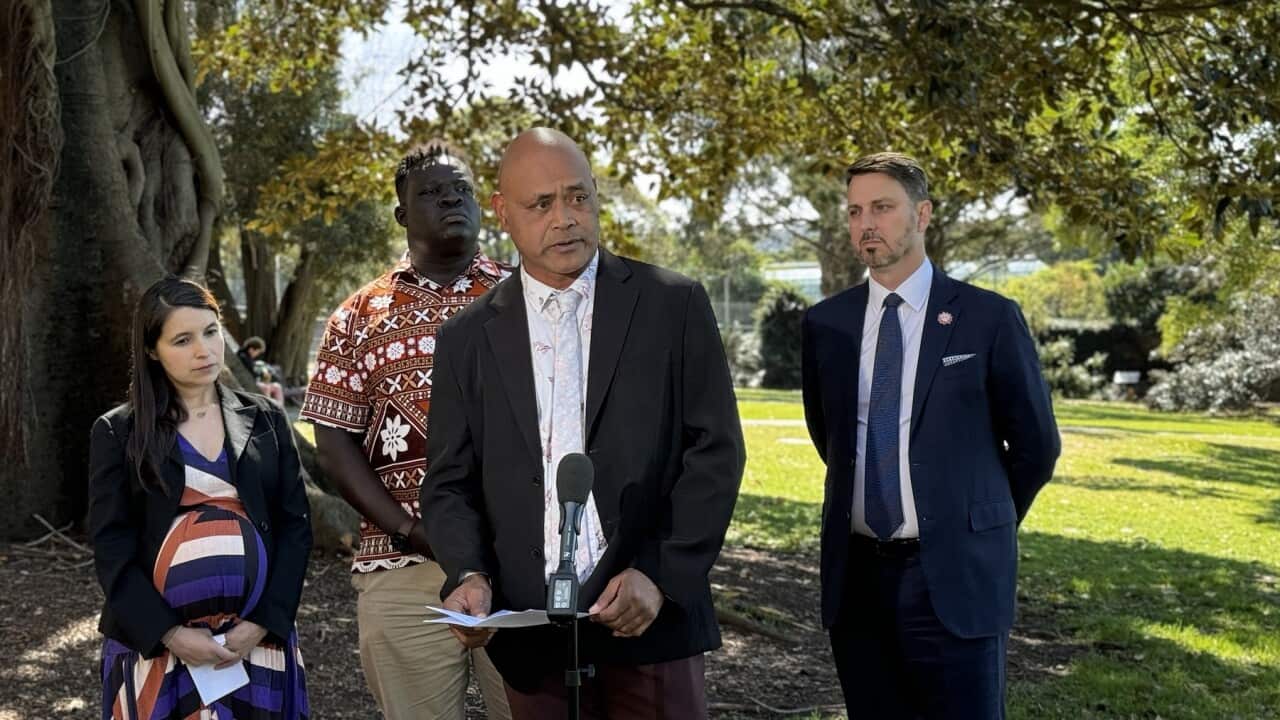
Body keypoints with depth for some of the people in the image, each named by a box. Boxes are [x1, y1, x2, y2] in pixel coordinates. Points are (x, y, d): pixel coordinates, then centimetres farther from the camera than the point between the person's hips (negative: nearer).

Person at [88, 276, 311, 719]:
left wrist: (263, 623, -8)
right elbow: (112, 548, -2)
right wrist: (169, 633, -12)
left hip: (256, 639, 2)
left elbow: (294, 527, 4)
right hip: (154, 644, -1)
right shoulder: (118, 433, 2)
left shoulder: (265, 422, 8)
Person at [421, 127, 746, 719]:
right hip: (529, 632, 2)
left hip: (649, 623, -1)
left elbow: (715, 451, -1)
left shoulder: (673, 305, 1)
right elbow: (450, 484, 8)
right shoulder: (469, 337, 7)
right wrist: (470, 574, -10)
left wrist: (662, 577, -10)